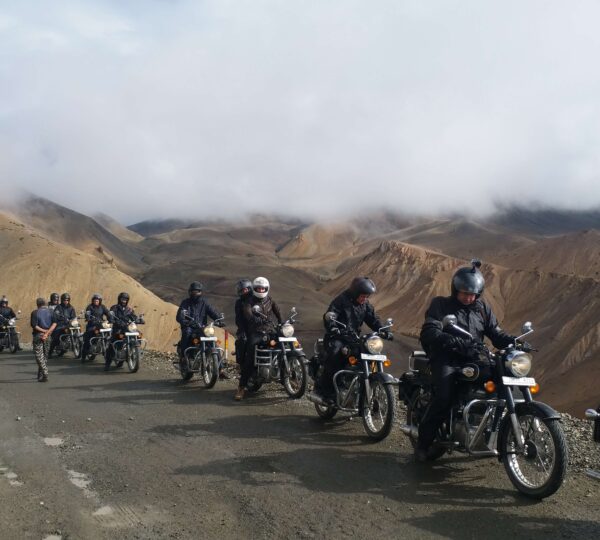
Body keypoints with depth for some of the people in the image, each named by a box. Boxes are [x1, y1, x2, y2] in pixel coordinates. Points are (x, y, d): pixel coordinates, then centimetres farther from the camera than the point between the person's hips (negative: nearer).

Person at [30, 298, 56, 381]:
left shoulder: (35, 313, -7)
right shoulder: (50, 312, 4)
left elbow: (34, 326, -14)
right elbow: (54, 324, -8)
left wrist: (44, 331, -9)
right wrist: (47, 332, -14)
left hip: (38, 336, -4)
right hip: (48, 336, 4)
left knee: (39, 355, -4)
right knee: (45, 355, 15)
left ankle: (44, 373, -19)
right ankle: (40, 374, 26)